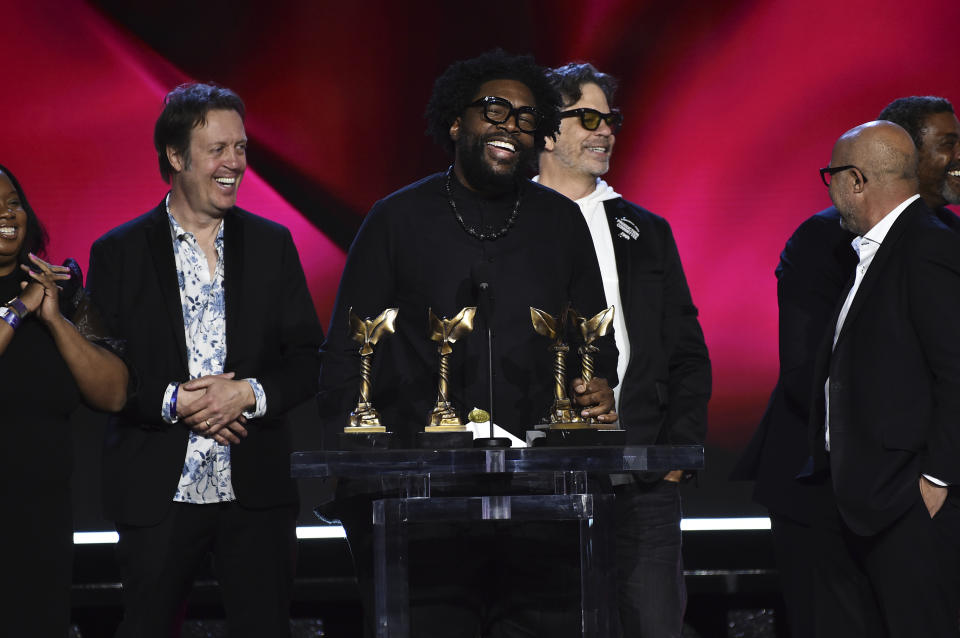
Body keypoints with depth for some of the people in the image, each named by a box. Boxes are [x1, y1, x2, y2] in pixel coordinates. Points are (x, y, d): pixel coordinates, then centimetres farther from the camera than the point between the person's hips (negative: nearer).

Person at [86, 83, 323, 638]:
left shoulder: (272, 244, 8)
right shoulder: (119, 252, 2)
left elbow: (307, 360, 5)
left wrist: (250, 394, -13)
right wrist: (172, 402, -16)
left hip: (257, 490, 2)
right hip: (158, 495, -1)